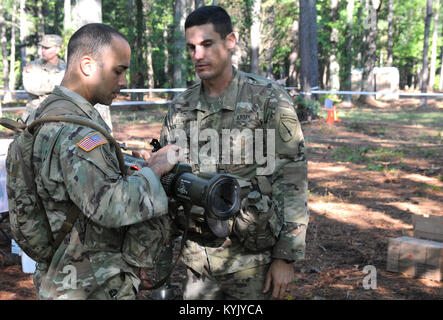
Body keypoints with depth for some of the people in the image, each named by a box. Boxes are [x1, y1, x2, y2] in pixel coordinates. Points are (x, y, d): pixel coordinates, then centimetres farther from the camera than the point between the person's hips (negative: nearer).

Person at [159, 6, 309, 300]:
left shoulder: (269, 100, -9)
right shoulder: (180, 108, 5)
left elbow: (292, 182, -10)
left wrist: (286, 257, -12)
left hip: (252, 256, -4)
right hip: (197, 257, 4)